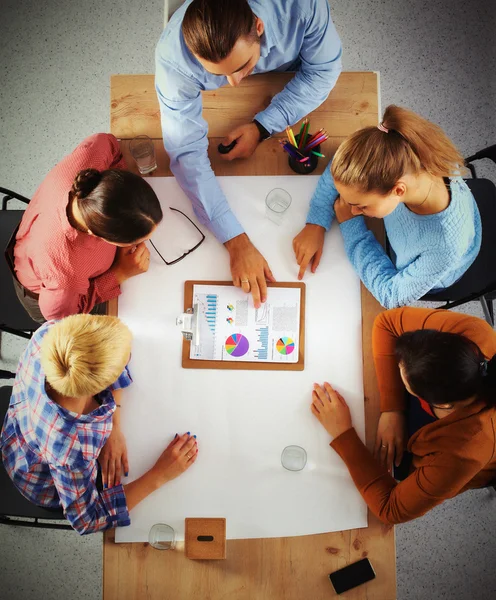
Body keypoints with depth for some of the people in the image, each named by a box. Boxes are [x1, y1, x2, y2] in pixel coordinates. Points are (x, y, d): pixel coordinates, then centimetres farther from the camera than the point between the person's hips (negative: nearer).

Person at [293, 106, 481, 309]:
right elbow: (341, 169, -17)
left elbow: (392, 295, -31)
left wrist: (350, 224, -32)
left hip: (421, 281, -3)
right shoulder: (400, 160, -37)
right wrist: (316, 224, -28)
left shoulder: (447, 245, -48)